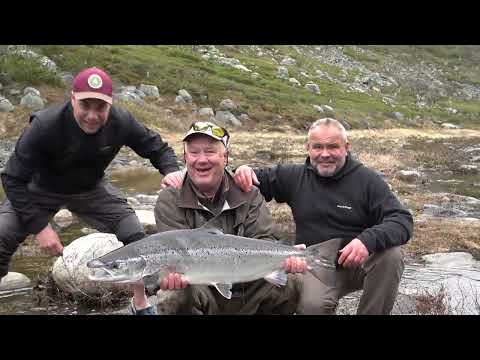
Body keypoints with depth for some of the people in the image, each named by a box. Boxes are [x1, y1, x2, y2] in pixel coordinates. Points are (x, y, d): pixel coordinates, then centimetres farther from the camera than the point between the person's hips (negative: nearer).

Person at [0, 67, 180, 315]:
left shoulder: (121, 122, -26)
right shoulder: (44, 125, -35)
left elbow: (158, 148, -9)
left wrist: (171, 171, -32)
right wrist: (39, 226, -33)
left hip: (90, 190, 3)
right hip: (40, 190, -2)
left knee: (135, 238, -6)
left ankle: (142, 304, 18)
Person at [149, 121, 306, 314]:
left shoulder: (248, 194, 2)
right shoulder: (169, 200, -6)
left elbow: (265, 240, -8)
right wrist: (175, 273, -42)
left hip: (248, 290, 3)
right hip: (199, 289, -3)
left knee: (291, 284, -17)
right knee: (172, 298, -34)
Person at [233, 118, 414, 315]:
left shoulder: (368, 180, -3)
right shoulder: (295, 177, 6)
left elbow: (403, 220, -12)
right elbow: (259, 178, 17)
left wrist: (368, 240, -33)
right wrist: (245, 172, -10)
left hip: (360, 261, 0)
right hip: (317, 263, 0)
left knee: (392, 254, -31)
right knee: (311, 306, -32)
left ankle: (371, 312, -10)